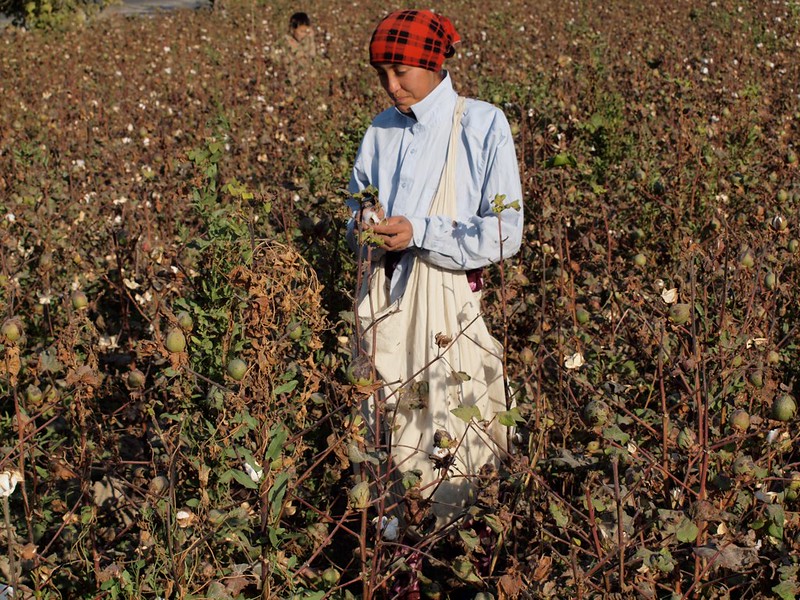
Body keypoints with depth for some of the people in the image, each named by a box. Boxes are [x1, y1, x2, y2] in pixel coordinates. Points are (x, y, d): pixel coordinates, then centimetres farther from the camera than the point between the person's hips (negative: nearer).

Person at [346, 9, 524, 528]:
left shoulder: (483, 125, -8)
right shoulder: (382, 130, 10)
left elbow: (505, 233, -11)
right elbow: (357, 207, 22)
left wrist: (418, 233, -20)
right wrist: (365, 229, -3)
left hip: (446, 303, -5)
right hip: (383, 298, 5)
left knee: (450, 437, -3)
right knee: (388, 426, 10)